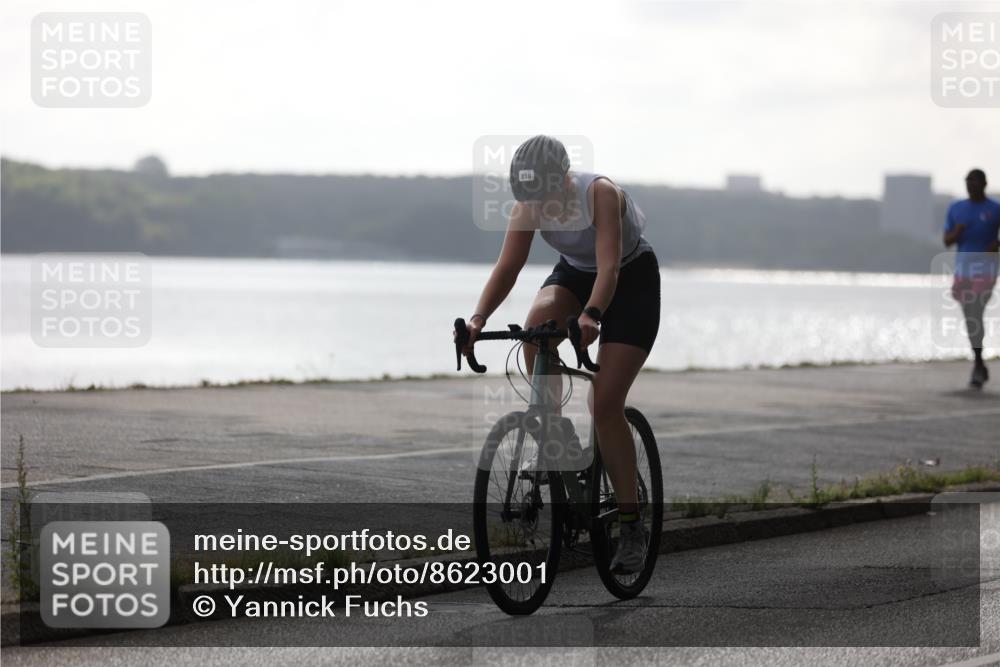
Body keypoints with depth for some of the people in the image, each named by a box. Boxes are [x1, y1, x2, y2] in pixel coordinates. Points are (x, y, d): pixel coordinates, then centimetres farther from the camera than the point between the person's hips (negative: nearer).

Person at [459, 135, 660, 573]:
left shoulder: (601, 193, -33)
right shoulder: (528, 206, -18)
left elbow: (609, 265, -42)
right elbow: (507, 267, -22)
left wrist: (591, 316, -59)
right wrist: (478, 318, -38)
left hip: (632, 278, -5)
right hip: (575, 272, 5)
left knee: (605, 403, -15)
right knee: (538, 321, -31)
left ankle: (631, 526, -6)